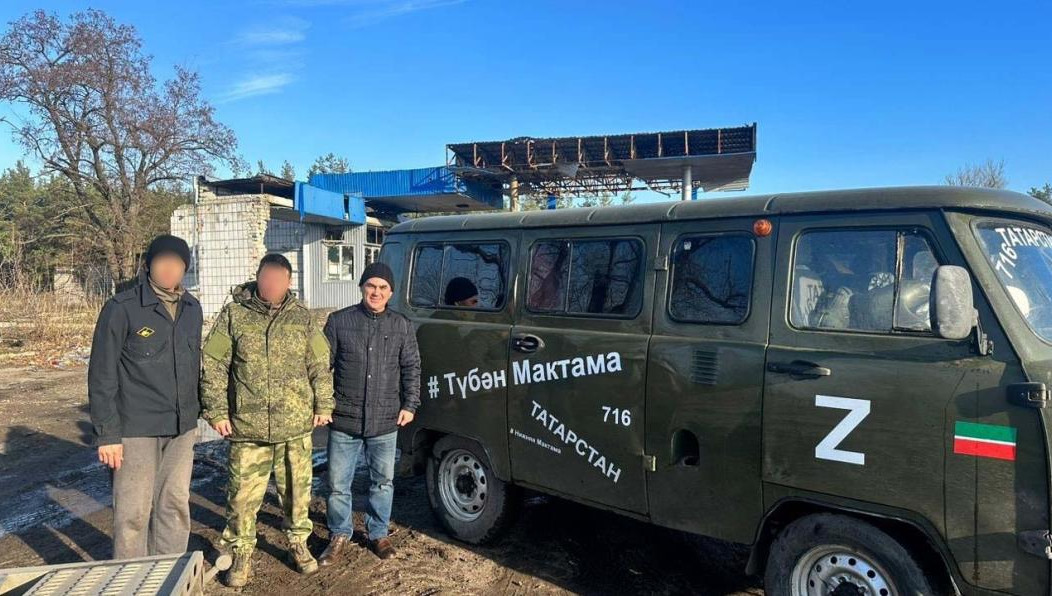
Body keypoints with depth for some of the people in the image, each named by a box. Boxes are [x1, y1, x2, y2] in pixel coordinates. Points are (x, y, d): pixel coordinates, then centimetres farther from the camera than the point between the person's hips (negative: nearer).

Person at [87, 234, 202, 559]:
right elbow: (102, 376, -8)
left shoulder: (192, 307, 6)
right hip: (136, 429, -5)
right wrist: (106, 434, -10)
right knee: (134, 511, 3)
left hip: (181, 429, 5)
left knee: (176, 505, 12)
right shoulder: (122, 308, -11)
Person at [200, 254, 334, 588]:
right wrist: (216, 411, -4)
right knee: (243, 495, 7)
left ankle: (298, 544, 33)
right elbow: (213, 366, -1)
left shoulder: (301, 316, 2)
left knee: (297, 489, 13)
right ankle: (241, 554, 27)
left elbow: (320, 365, 7)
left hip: (296, 426, 2)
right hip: (247, 427, -1)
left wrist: (323, 405, 4)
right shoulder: (233, 314, -3)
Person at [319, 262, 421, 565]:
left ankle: (378, 533, 33)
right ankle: (340, 536, 29)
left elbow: (411, 369, 7)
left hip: (385, 422, 1)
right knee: (338, 484, 8)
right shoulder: (339, 321, -1)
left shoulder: (402, 326, 3)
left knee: (383, 482, 14)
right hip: (344, 420, -1)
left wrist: (409, 405, 1)